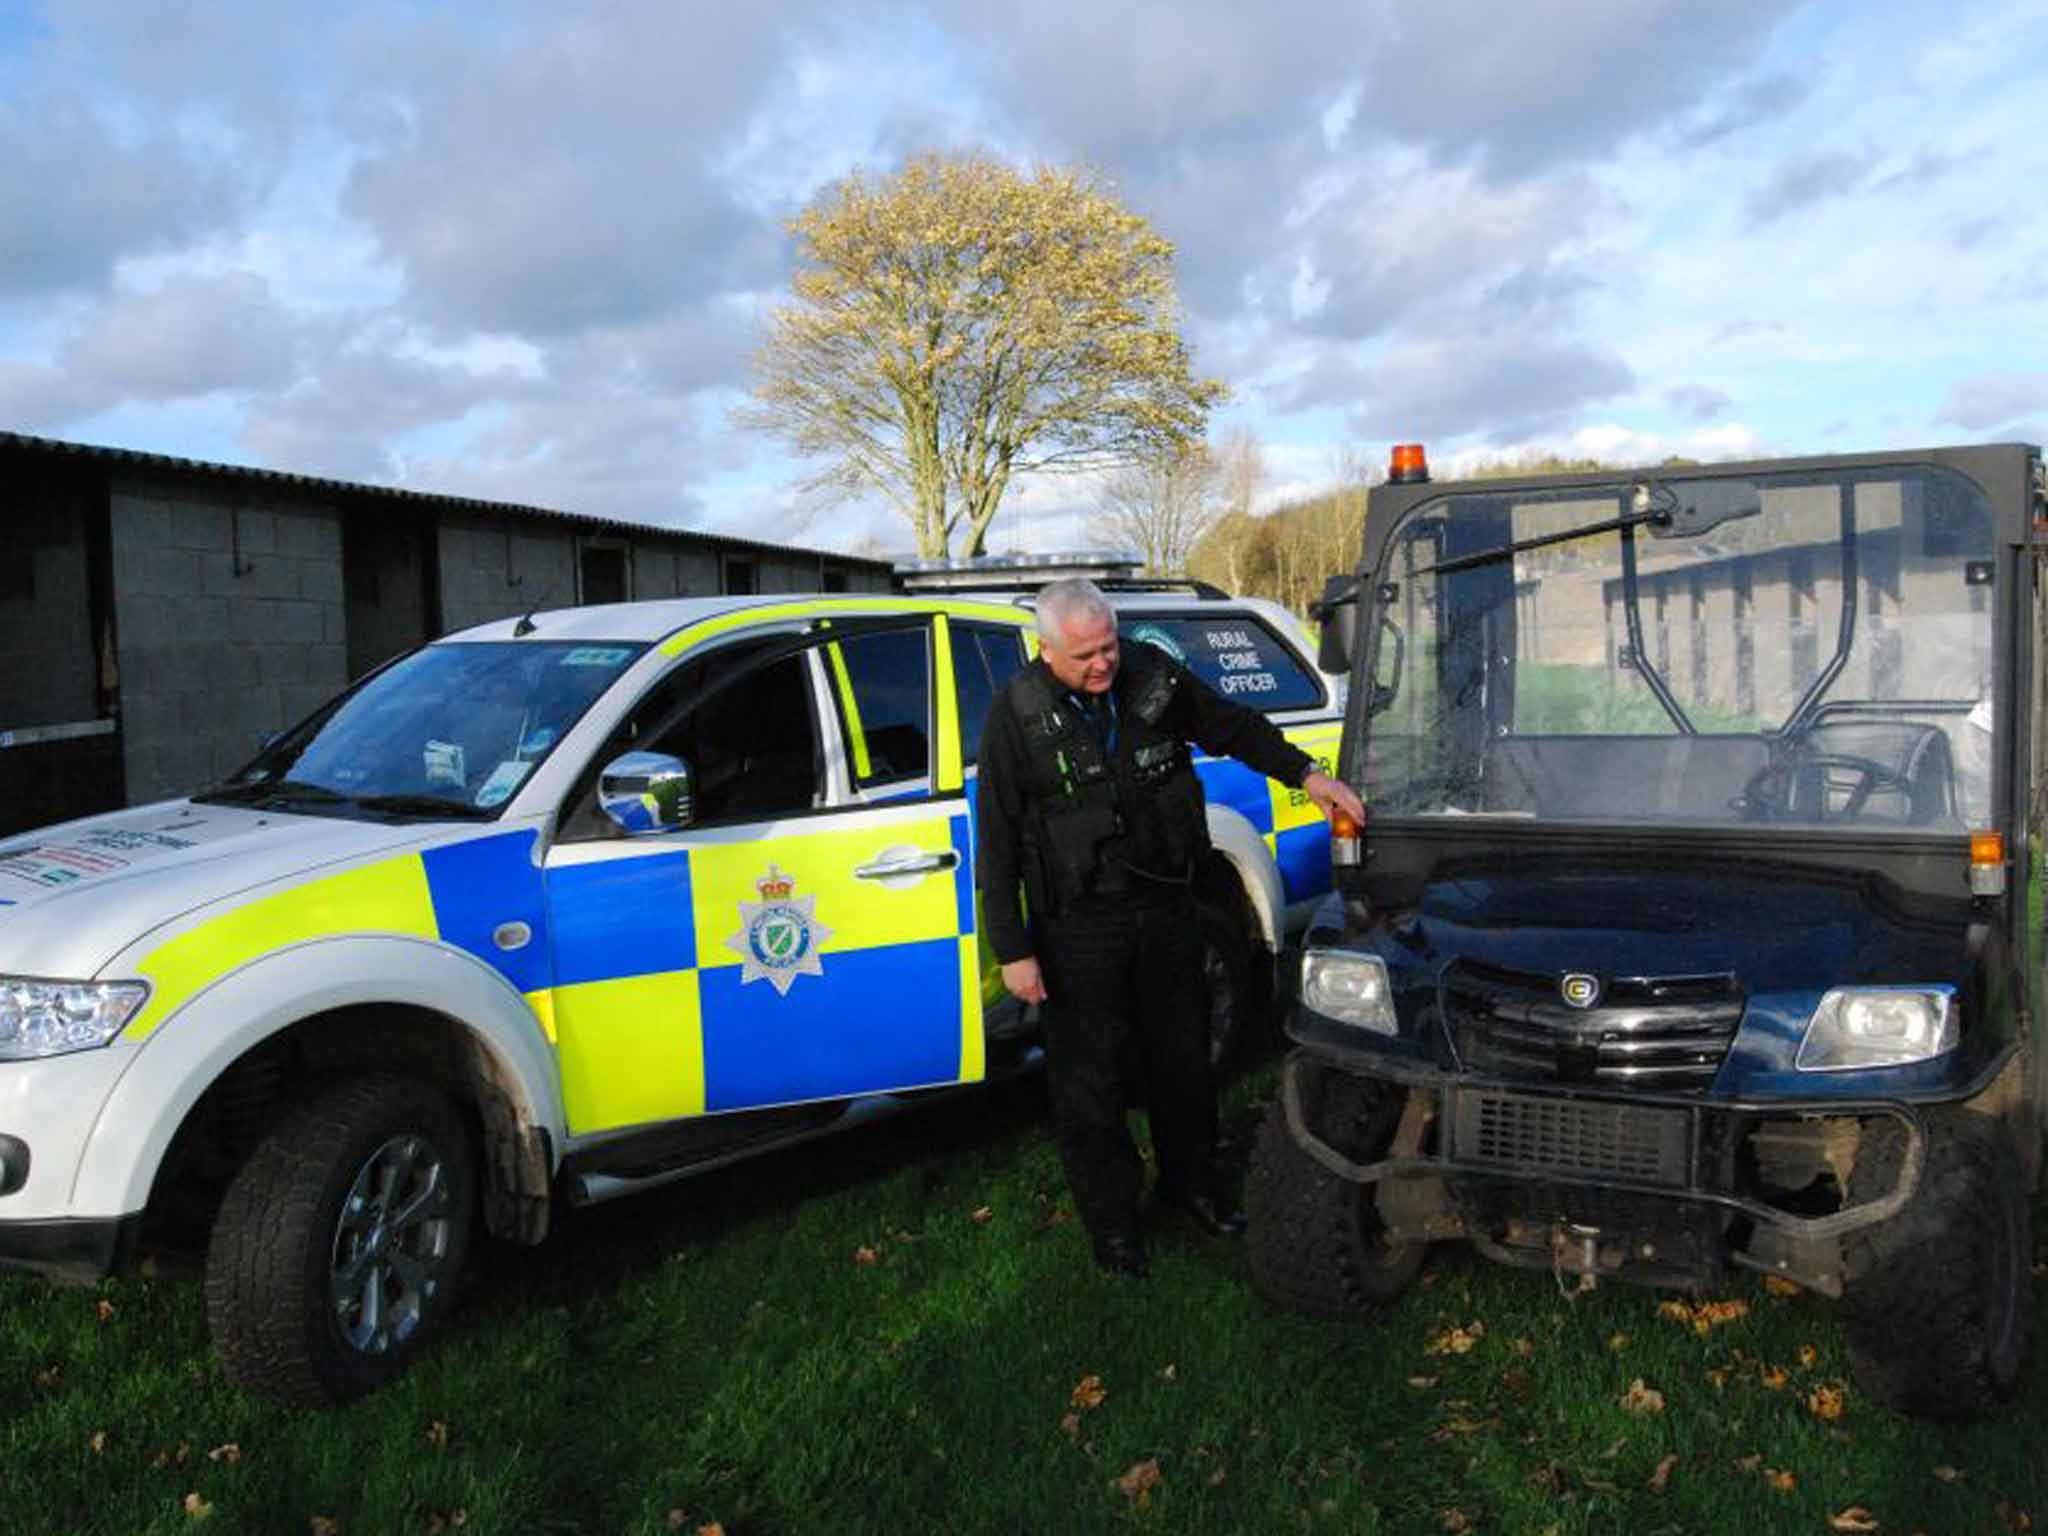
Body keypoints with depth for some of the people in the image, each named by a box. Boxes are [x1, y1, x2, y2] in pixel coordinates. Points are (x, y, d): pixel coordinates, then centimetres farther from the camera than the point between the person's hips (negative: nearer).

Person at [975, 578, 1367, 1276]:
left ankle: (1189, 1180, 40)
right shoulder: (1017, 716, -14)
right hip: (1079, 925, -4)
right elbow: (997, 843, -11)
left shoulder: (1151, 675, -4)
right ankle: (1110, 1215, 24)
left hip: (1167, 905, 4)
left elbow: (1233, 727, 12)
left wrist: (1307, 775, 1)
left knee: (1182, 1055, 18)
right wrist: (1013, 951, -12)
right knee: (1089, 1079, 4)